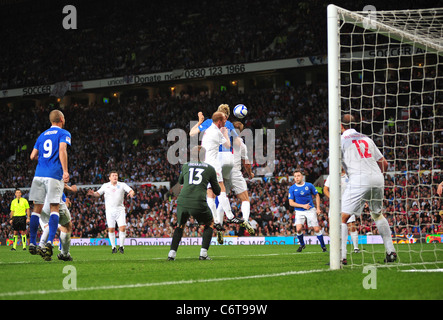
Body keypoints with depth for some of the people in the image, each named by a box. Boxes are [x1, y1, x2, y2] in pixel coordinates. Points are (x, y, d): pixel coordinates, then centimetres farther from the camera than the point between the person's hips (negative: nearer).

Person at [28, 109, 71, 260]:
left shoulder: (42, 135, 20)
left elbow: (33, 156, 16)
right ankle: (50, 242, -19)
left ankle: (32, 243, 9)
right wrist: (65, 171, -20)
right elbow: (62, 150, -13)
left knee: (37, 209, 8)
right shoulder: (64, 134, 5)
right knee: (54, 208, -3)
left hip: (39, 174, 4)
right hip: (54, 174, -4)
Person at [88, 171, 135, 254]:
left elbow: (131, 191, -2)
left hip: (120, 209, 0)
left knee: (122, 227, -11)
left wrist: (132, 193, -26)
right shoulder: (105, 186, 7)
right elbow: (98, 193, 5)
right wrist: (93, 193, -17)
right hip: (110, 210, 0)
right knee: (111, 229, -3)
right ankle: (113, 247, 8)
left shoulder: (122, 185, 5)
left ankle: (121, 246, 2)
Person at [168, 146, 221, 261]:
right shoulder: (210, 169, 10)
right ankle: (203, 253, 12)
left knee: (180, 225, 29)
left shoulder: (185, 166, 15)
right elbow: (217, 192, 17)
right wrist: (214, 185, 38)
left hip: (182, 201, 2)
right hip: (199, 203, -2)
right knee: (210, 223, 24)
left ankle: (172, 253, 16)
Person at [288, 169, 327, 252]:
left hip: (311, 210, 0)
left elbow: (317, 196, 10)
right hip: (299, 211, 0)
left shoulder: (309, 185, -3)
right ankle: (302, 244, 8)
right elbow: (291, 203, -4)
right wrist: (303, 206, -14)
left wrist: (318, 208, 2)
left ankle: (323, 246, 13)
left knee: (317, 229, -6)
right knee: (299, 229, -18)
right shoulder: (292, 188, -4)